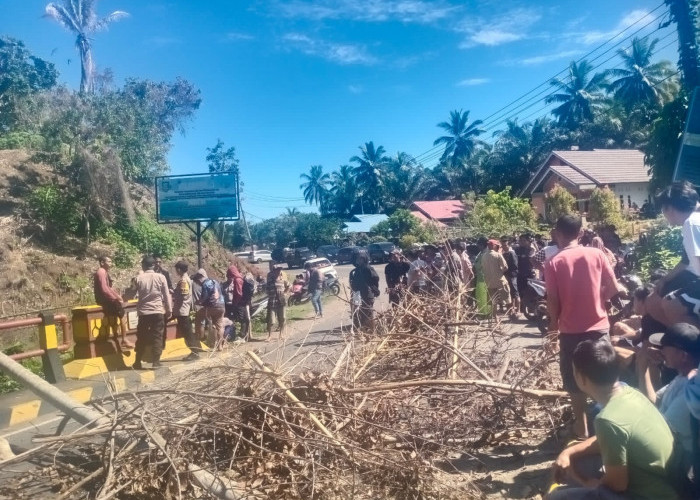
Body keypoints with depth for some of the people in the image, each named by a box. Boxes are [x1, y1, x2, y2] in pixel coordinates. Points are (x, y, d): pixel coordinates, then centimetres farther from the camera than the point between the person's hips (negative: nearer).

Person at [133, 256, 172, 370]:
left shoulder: (139, 278, -2)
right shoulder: (161, 277, -4)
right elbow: (166, 295, -1)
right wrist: (169, 310, 6)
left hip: (143, 312, 1)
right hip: (158, 312, -1)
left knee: (141, 338, 12)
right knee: (157, 337, 5)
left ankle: (137, 362, 18)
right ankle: (156, 362, 5)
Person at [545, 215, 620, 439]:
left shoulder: (553, 262, -10)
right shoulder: (596, 254, -4)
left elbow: (553, 300, -9)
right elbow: (613, 288, -2)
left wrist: (554, 324, 7)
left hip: (571, 330, -2)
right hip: (598, 326, 2)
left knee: (575, 380, 12)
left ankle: (582, 426, 21)